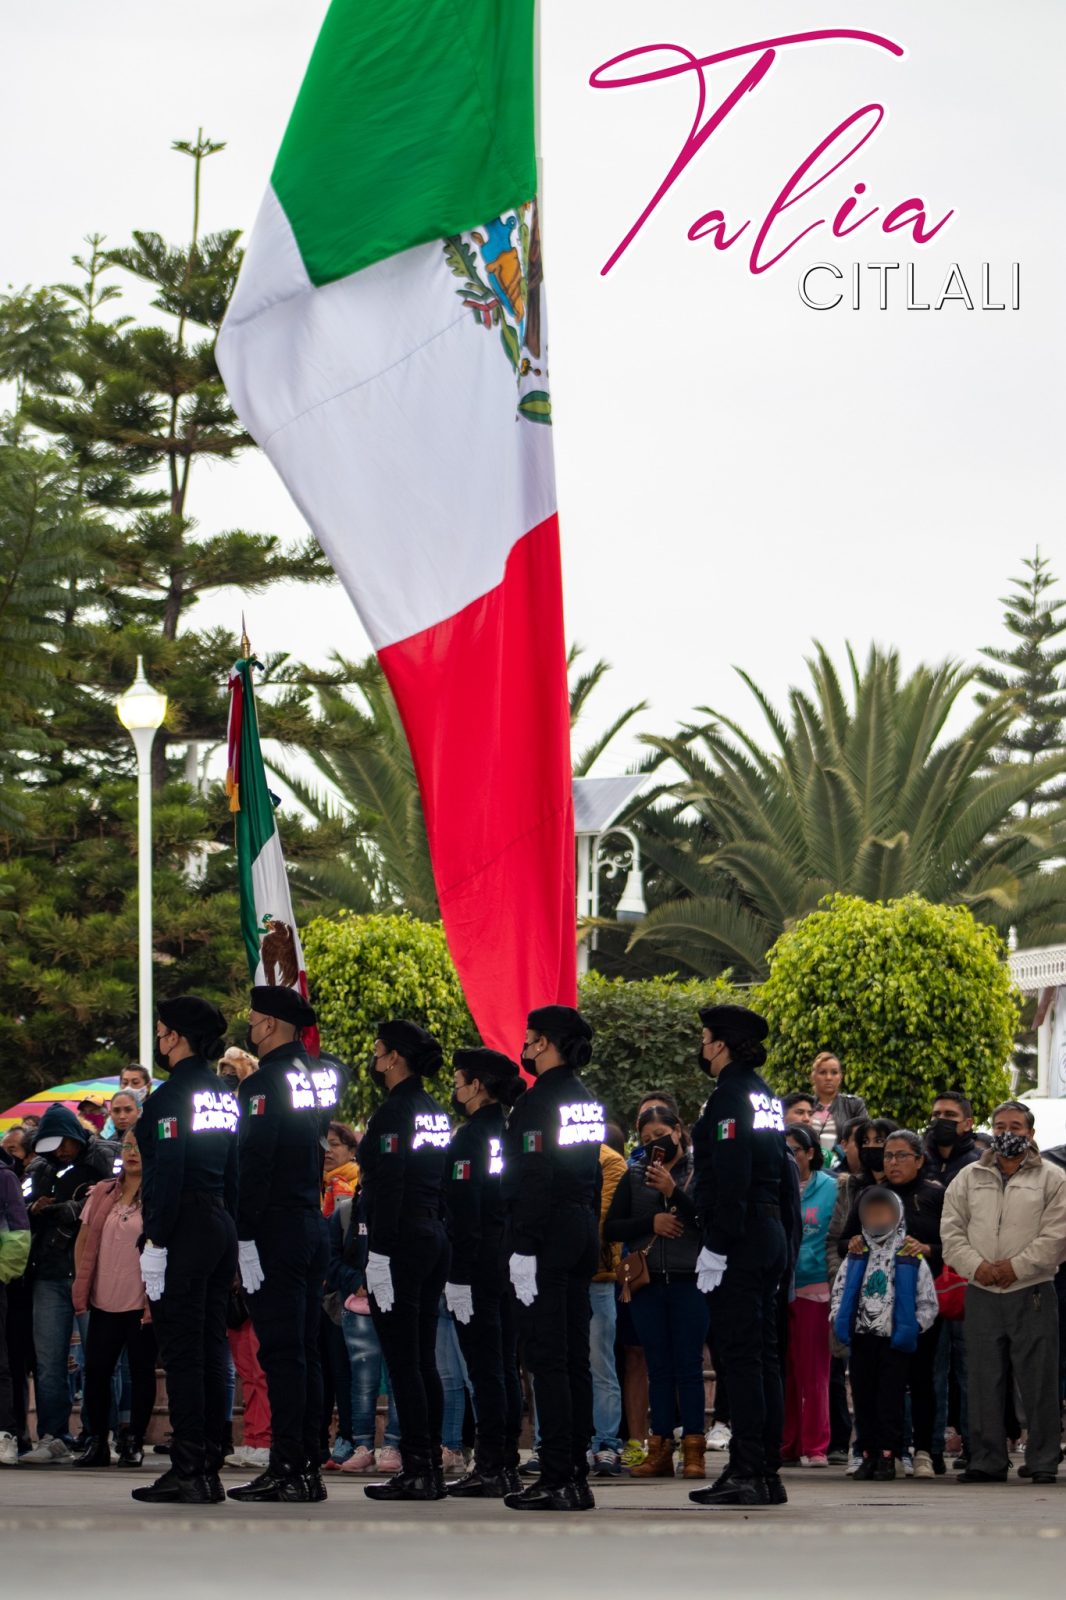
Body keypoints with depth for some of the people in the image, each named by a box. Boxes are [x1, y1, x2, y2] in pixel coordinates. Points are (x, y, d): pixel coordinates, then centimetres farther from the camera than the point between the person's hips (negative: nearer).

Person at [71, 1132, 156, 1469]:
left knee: (141, 1372, 3)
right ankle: (96, 1442, 12)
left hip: (142, 1302, -4)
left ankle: (134, 1442, 12)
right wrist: (81, 1283, 5)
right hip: (104, 1301, 4)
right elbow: (83, 1241, 15)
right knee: (96, 1370, 2)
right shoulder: (101, 1195, 11)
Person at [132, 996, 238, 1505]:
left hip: (184, 1232, -8)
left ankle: (188, 1471, -9)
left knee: (180, 1352, -7)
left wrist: (155, 1242, -16)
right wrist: (227, 1228, 19)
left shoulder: (171, 1096, -12)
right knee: (211, 1349, 10)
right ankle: (211, 1467, 11)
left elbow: (167, 1175, -17)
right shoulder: (225, 1096, 14)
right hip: (222, 1227, 8)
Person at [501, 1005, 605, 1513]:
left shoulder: (538, 1102, -13)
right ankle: (577, 1473, 11)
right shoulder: (588, 1102, 14)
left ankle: (556, 1476, -11)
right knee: (575, 1357, 10)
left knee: (545, 1357, -8)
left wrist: (522, 1250, -18)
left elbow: (532, 1180, -18)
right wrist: (590, 1231, 20)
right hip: (584, 1230, 9)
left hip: (547, 1236, -9)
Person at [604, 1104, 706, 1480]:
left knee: (688, 1367, -3)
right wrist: (651, 1222, -7)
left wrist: (673, 1192, -18)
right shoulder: (634, 1177, 12)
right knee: (658, 1368, 6)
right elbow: (611, 1228, 7)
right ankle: (660, 1451, 8)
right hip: (648, 1284, 3)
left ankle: (693, 1449, -1)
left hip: (689, 1282, -3)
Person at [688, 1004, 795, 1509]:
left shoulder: (730, 1097, -12)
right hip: (772, 1235, 9)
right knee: (763, 1355, 10)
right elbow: (785, 1177, 19)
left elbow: (730, 1178, -19)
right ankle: (768, 1472, 12)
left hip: (739, 1239, -9)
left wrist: (718, 1245, -19)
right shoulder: (767, 1097, 16)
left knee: (739, 1355, -9)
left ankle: (747, 1473, -11)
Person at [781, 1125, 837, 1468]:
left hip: (813, 1287, -3)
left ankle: (814, 1446, 2)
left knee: (812, 1371, -2)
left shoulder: (829, 1188, 2)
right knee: (780, 1369, 4)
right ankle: (784, 1443, 10)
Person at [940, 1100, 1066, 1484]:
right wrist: (976, 1265, -7)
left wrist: (1016, 1267, -12)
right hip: (981, 1294, 3)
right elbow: (951, 1229, 9)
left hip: (1033, 1293, -3)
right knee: (984, 1381, 4)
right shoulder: (969, 1178, 14)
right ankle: (987, 1461, 9)